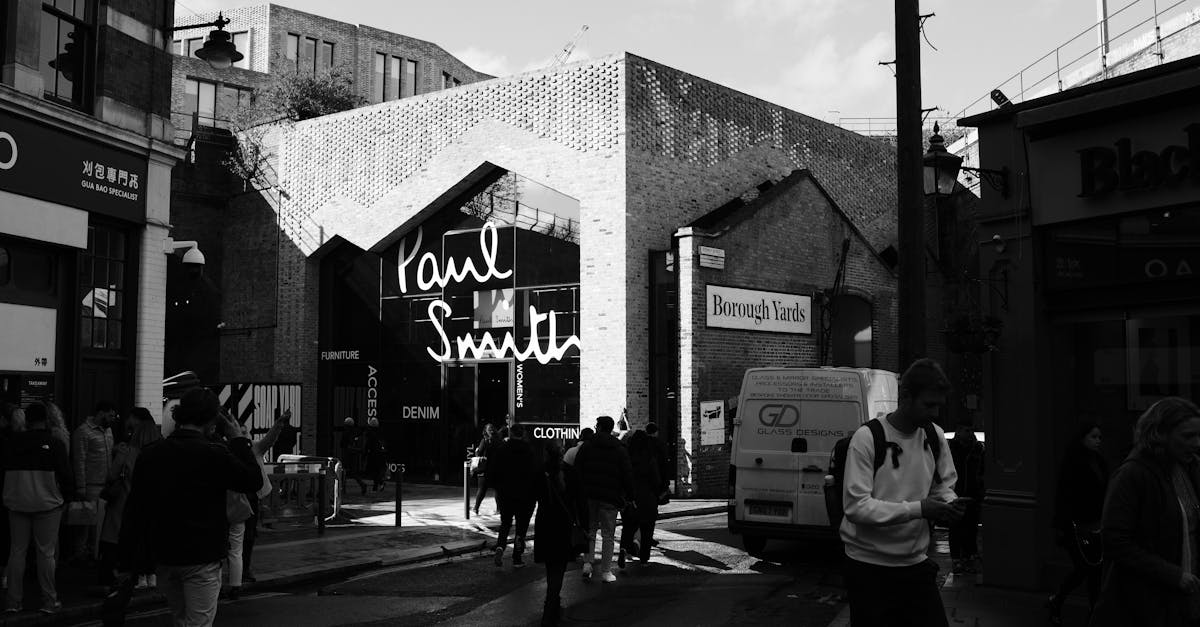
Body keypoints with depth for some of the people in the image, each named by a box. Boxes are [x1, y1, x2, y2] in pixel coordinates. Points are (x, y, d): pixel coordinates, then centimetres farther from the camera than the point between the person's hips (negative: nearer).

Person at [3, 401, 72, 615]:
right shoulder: (54, 444, -10)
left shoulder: (10, 442, 0)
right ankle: (49, 601, 5)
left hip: (17, 503, 3)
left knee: (17, 551, 11)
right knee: (46, 553, 1)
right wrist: (67, 493, 11)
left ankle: (13, 600, 13)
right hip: (47, 504, -3)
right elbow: (66, 475, -8)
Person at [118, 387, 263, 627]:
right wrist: (238, 439, 2)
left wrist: (127, 562, 7)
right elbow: (254, 481, -4)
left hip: (163, 557, 5)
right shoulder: (214, 455, -16)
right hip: (201, 559, -5)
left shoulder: (150, 454, 0)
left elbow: (134, 511, 2)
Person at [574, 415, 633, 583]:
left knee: (590, 530, 15)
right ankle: (606, 572, 4)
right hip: (610, 497, -1)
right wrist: (628, 496, 8)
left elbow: (577, 471, 1)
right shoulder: (620, 450, 3)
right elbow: (628, 475, 1)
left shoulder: (586, 446, 4)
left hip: (589, 495, 1)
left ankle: (588, 563, 0)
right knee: (608, 535, 4)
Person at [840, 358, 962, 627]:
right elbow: (856, 506, -21)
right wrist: (919, 509, -25)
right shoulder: (867, 438, -16)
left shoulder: (935, 436, 2)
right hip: (869, 566, -5)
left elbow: (943, 486, 12)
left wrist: (950, 503, -12)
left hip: (916, 562, 5)